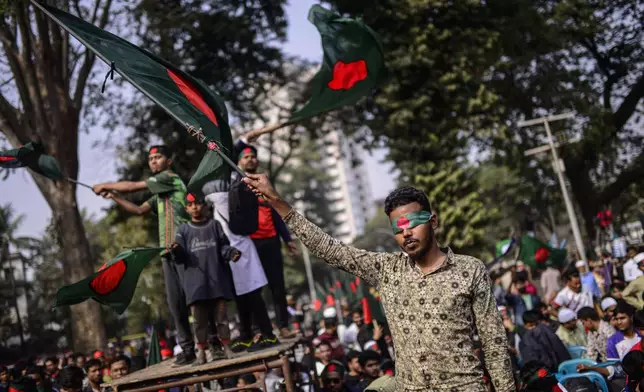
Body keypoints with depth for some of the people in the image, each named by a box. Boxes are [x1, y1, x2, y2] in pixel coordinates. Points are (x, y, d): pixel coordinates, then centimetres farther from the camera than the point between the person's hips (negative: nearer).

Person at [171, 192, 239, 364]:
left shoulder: (215, 225, 10)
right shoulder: (183, 230, 10)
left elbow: (223, 247, 6)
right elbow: (182, 257, 4)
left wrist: (231, 253, -16)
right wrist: (177, 251, -19)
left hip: (217, 278, 0)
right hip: (195, 282, 0)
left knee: (221, 316, 2)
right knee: (200, 319, 0)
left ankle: (225, 347, 8)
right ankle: (202, 351, 5)